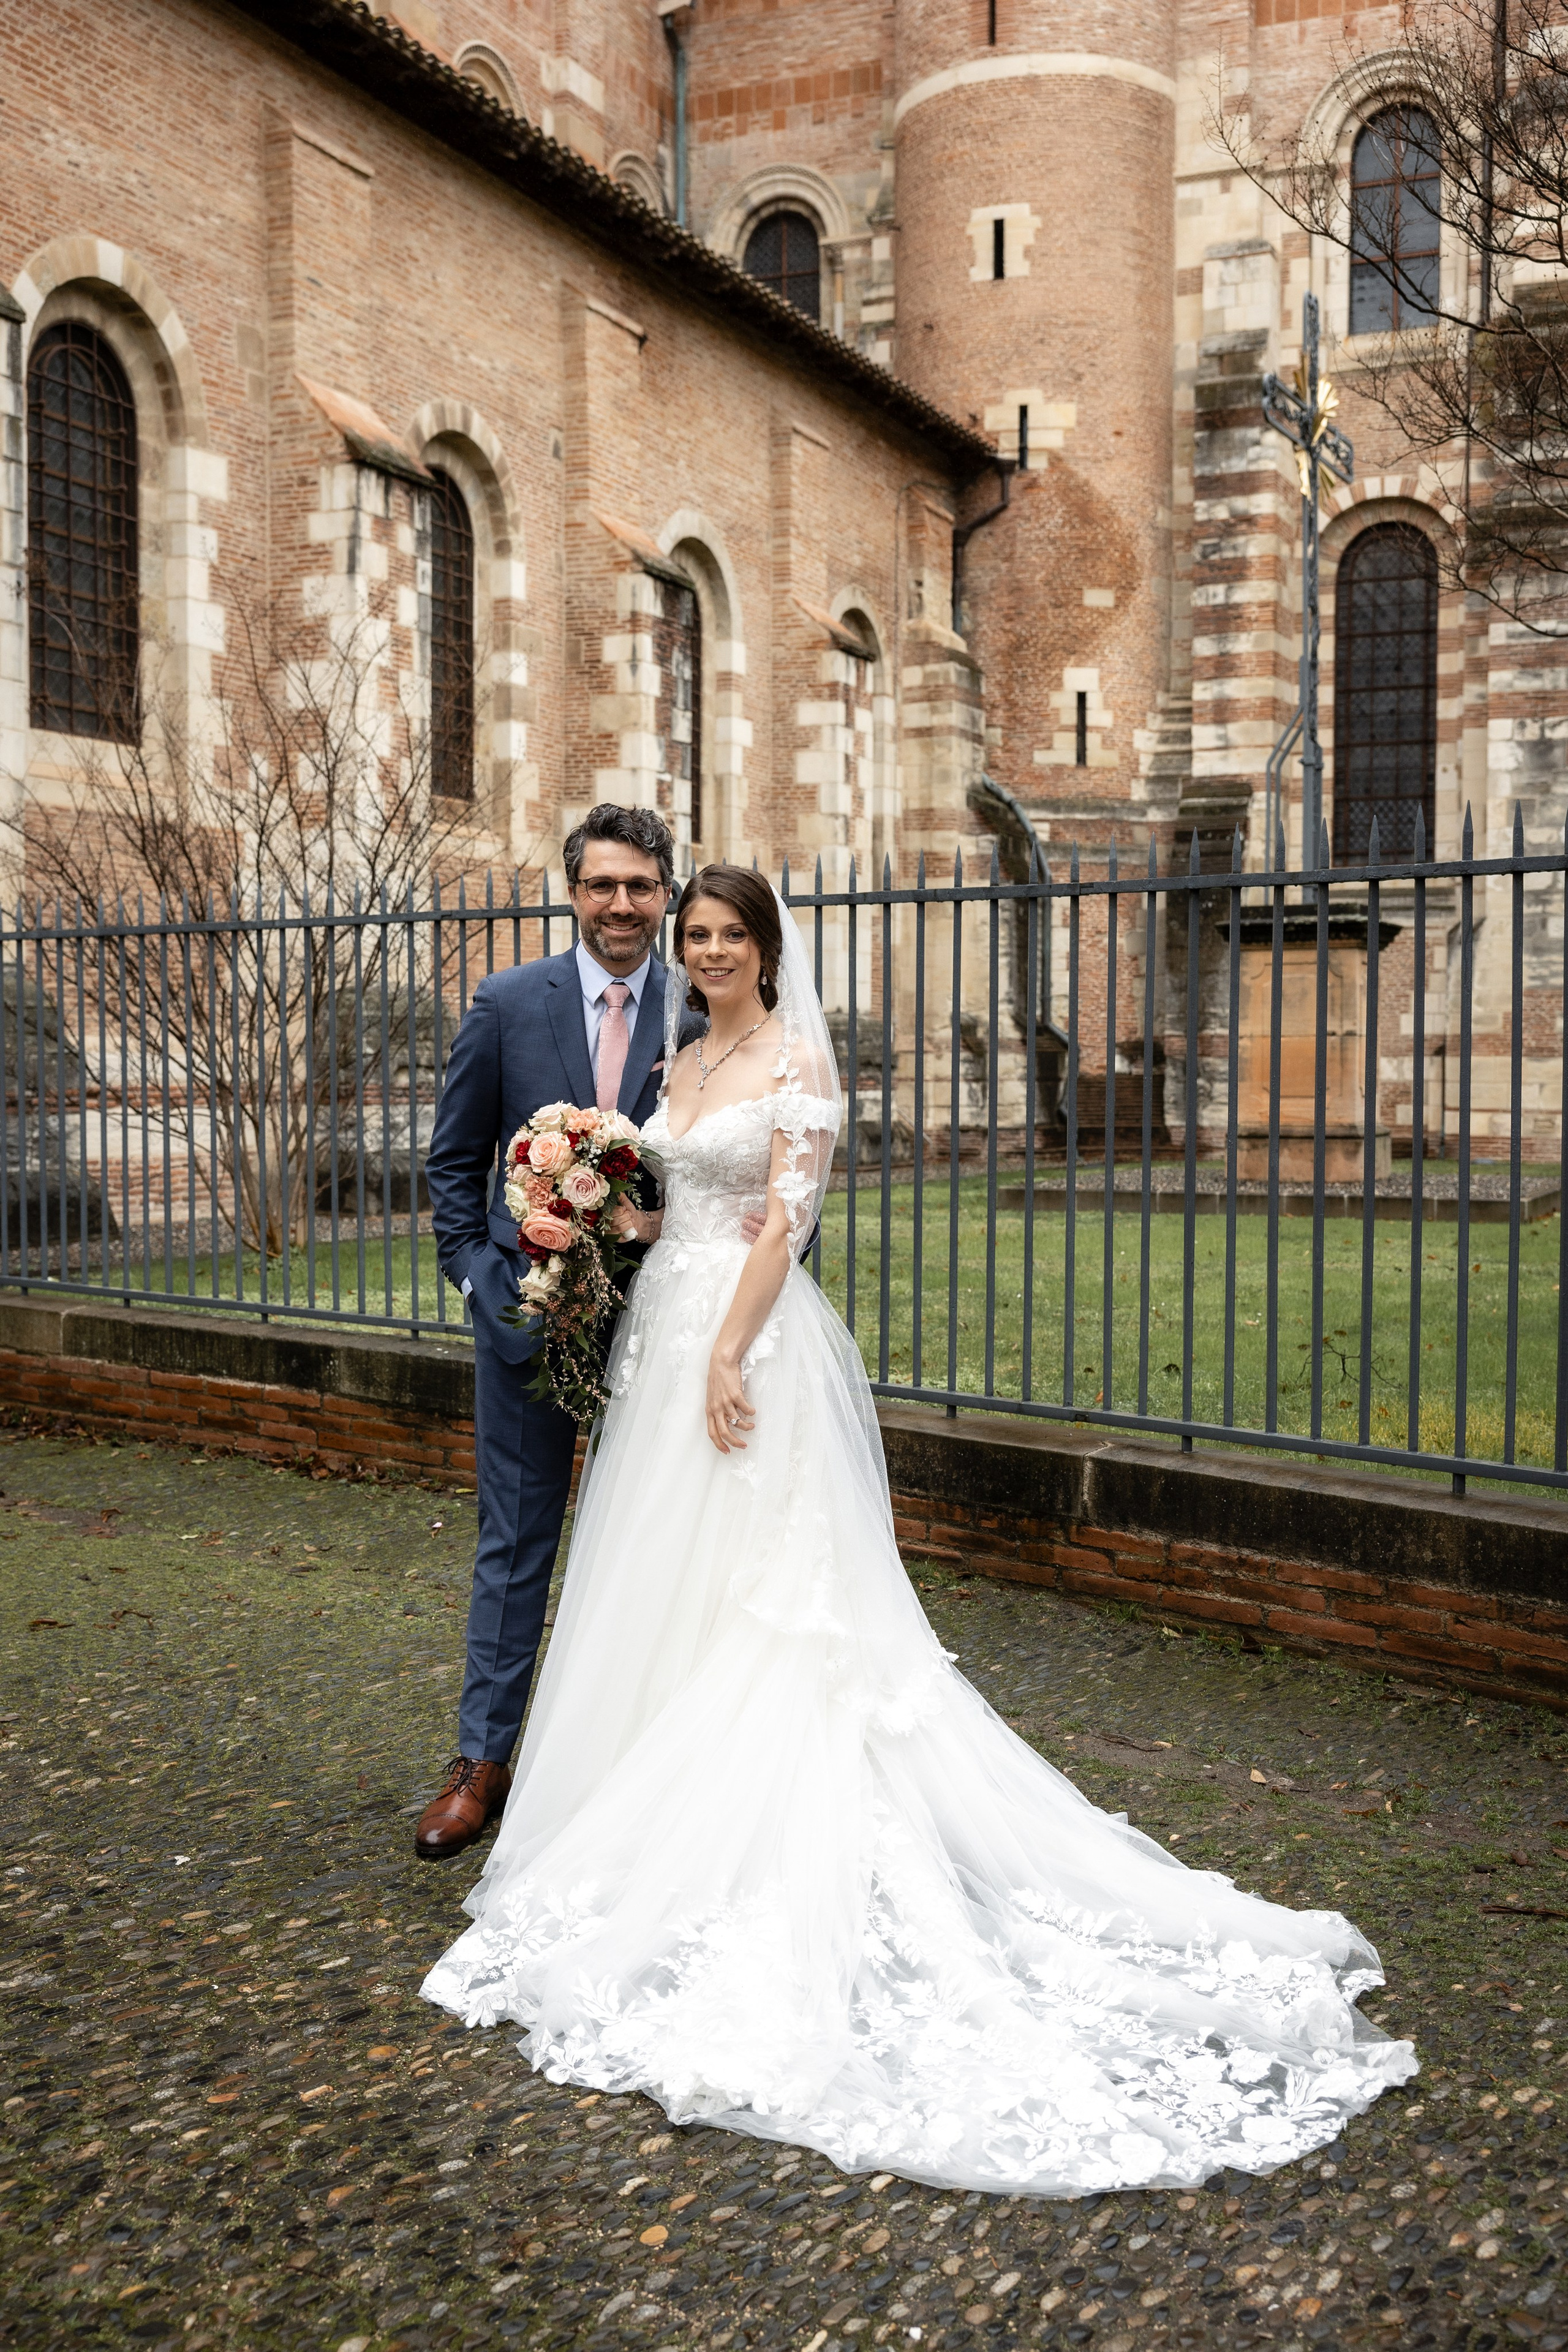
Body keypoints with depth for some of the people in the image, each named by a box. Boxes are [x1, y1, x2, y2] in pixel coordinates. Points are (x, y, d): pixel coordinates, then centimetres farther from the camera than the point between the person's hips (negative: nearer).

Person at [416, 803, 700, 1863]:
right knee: (516, 1540, 8)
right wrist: (484, 1279, -3)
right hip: (528, 1309, 0)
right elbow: (453, 1163, 4)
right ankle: (485, 1760, 20)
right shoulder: (509, 1003, -2)